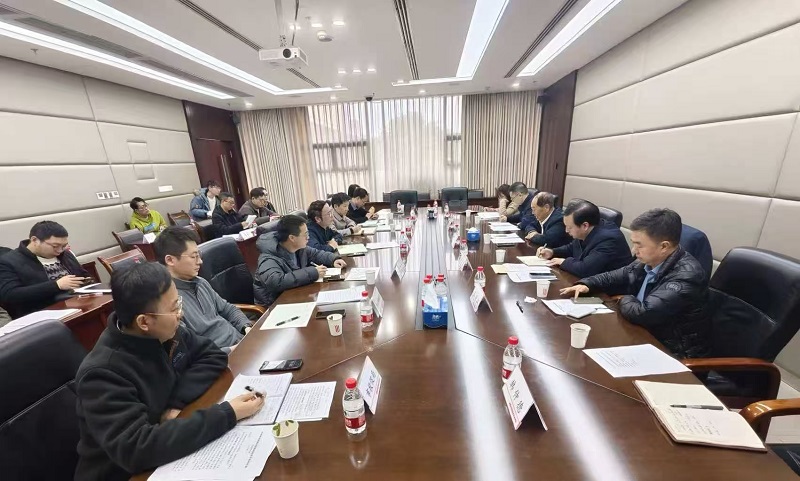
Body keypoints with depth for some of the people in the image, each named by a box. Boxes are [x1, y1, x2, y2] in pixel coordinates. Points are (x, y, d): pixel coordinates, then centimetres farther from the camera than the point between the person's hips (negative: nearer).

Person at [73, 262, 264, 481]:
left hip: (169, 450, 5)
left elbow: (213, 356, -3)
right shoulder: (102, 374, -27)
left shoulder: (165, 333, -9)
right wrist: (226, 414, -33)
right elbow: (136, 449, -33)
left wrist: (176, 403, -17)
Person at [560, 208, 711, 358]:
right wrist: (586, 284, -5)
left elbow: (641, 313, -33)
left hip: (675, 354, -6)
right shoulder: (649, 260, -4)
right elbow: (619, 276, 12)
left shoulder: (686, 276, -27)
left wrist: (625, 300, -11)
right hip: (647, 335, 6)